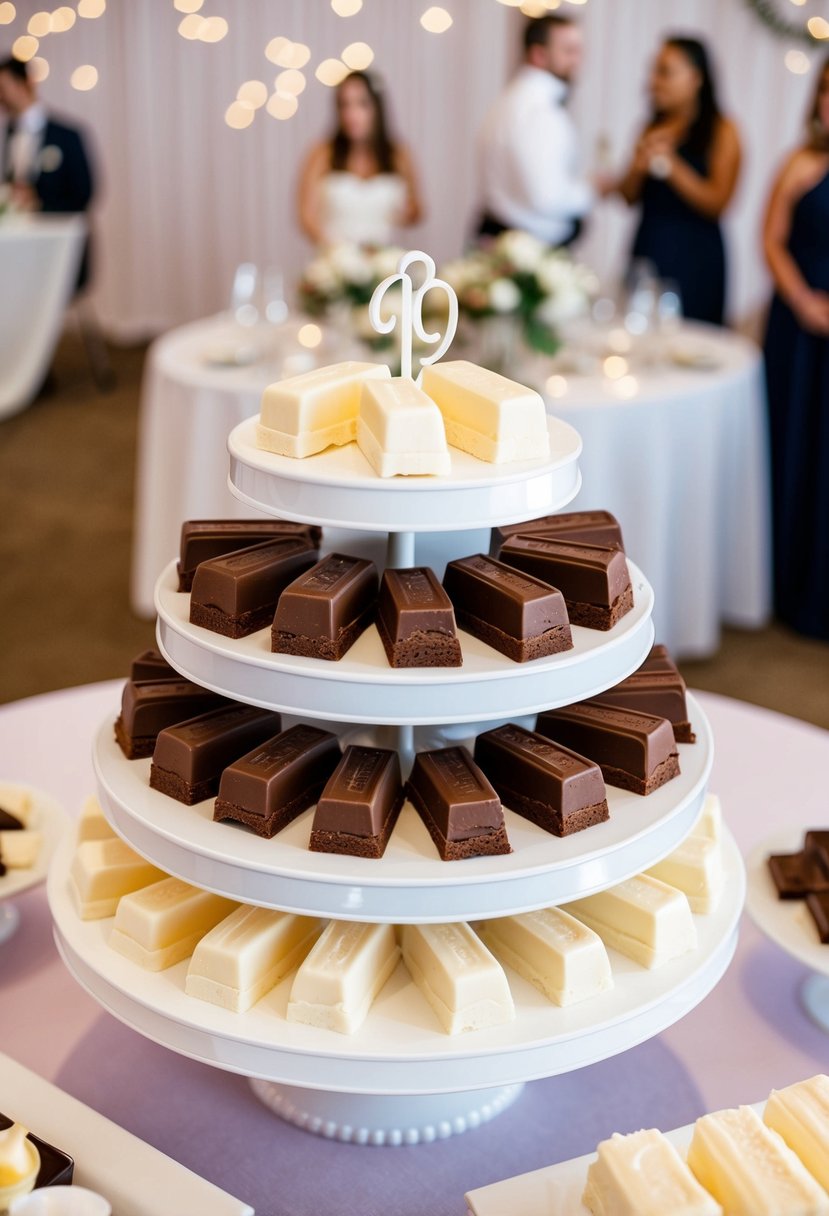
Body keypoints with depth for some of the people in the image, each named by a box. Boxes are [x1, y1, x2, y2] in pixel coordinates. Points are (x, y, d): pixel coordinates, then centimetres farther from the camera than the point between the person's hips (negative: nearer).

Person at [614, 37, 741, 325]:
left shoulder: (721, 130, -2)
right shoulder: (653, 128, 13)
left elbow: (717, 203, -12)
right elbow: (628, 198, 11)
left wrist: (671, 166, -19)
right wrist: (638, 169, -10)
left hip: (694, 261, -5)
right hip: (647, 250, 5)